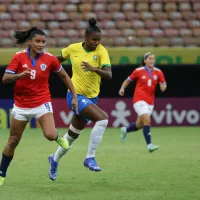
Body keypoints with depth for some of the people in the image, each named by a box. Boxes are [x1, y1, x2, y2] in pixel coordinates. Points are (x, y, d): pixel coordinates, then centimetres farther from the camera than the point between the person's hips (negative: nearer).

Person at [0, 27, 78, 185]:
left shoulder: (49, 59, -8)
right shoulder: (19, 57, -10)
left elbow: (64, 76, 6)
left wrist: (74, 96, 4)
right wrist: (20, 75, -33)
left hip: (42, 104, -1)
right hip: (21, 105, 1)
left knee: (50, 135, -24)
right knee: (13, 141, 7)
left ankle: (58, 137, 13)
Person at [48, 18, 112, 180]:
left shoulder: (101, 51, -9)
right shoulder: (73, 48, -7)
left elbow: (109, 75, -21)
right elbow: (60, 59, 14)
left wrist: (94, 69, -38)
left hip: (91, 98, 3)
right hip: (76, 95, -3)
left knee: (73, 135, 16)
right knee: (103, 119, -26)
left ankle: (55, 159, 41)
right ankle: (90, 158, -19)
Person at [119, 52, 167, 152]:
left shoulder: (158, 72, 3)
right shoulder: (138, 71, -4)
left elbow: (163, 84, 8)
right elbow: (128, 80, 8)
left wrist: (163, 87, -15)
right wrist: (122, 88, -7)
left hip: (150, 101, 5)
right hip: (139, 99, -5)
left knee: (139, 125, 12)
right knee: (147, 120, -22)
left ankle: (125, 130, 43)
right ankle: (149, 144, -18)